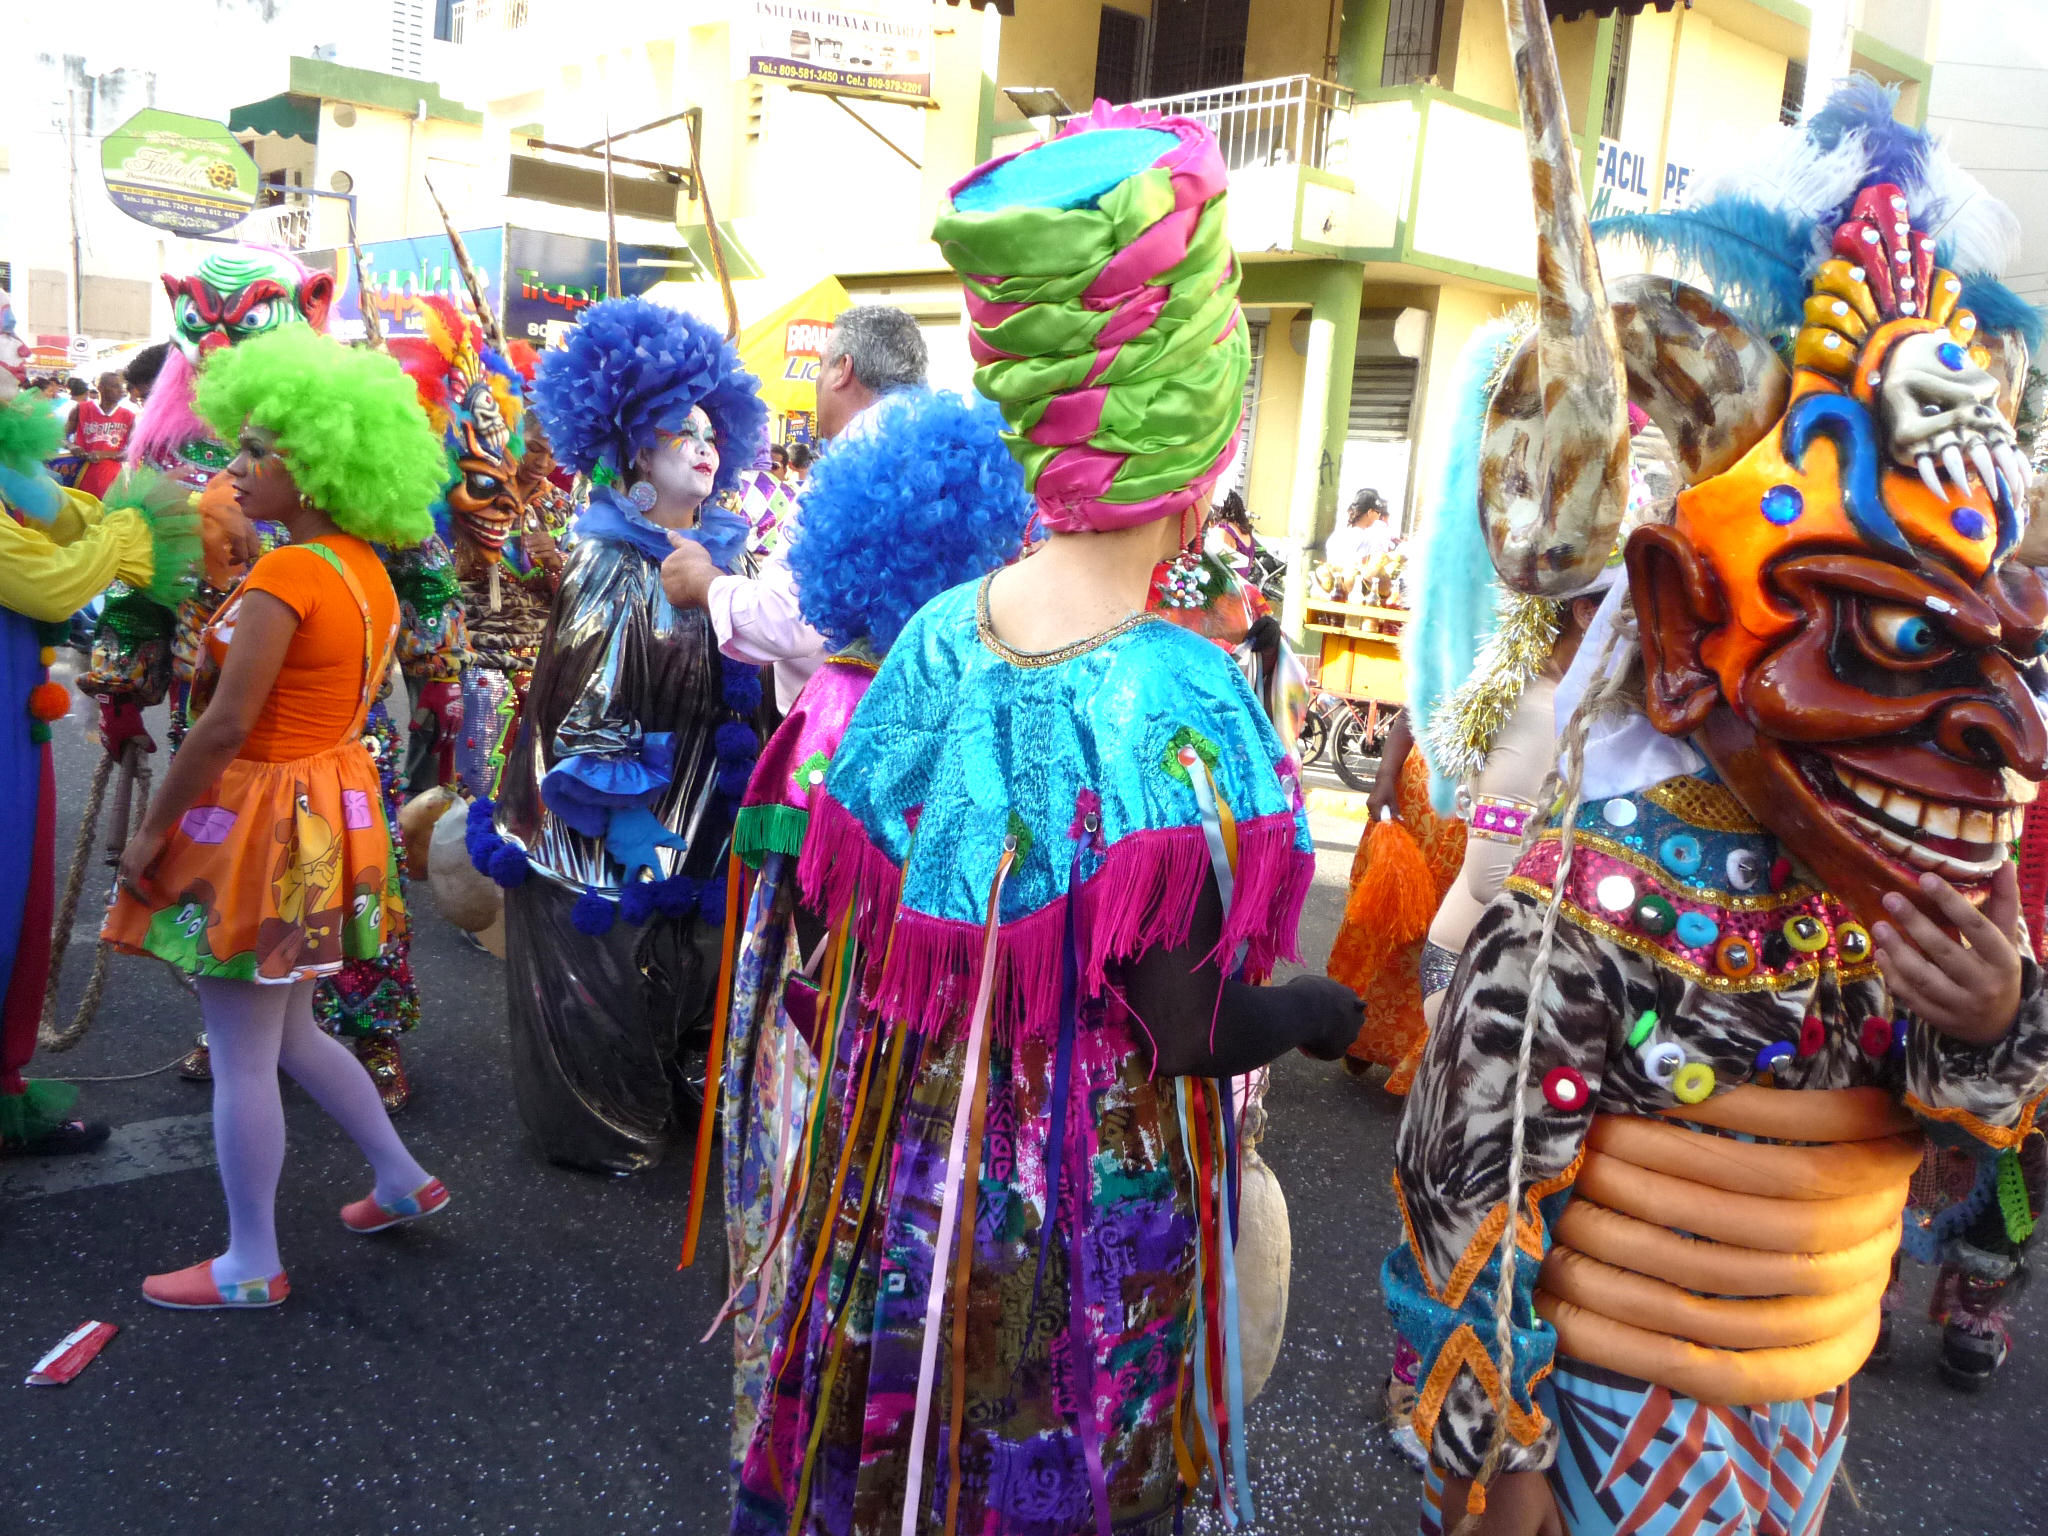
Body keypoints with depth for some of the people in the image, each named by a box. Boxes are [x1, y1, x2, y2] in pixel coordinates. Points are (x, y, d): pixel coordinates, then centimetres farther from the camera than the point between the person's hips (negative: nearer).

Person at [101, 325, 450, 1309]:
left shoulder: (287, 575, -20)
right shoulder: (368, 572, 7)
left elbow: (226, 724, -22)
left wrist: (152, 827, -12)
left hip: (261, 819, -9)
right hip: (330, 808, 9)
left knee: (241, 1054, 5)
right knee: (290, 1033, 24)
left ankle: (251, 1267, 19)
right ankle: (402, 1180, 34)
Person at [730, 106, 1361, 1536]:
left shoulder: (934, 638, -8)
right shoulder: (1182, 699, -24)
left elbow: (855, 899, 2)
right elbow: (1185, 1032, -21)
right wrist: (1326, 1009, -2)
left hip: (914, 1151, 5)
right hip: (1093, 1192, -5)